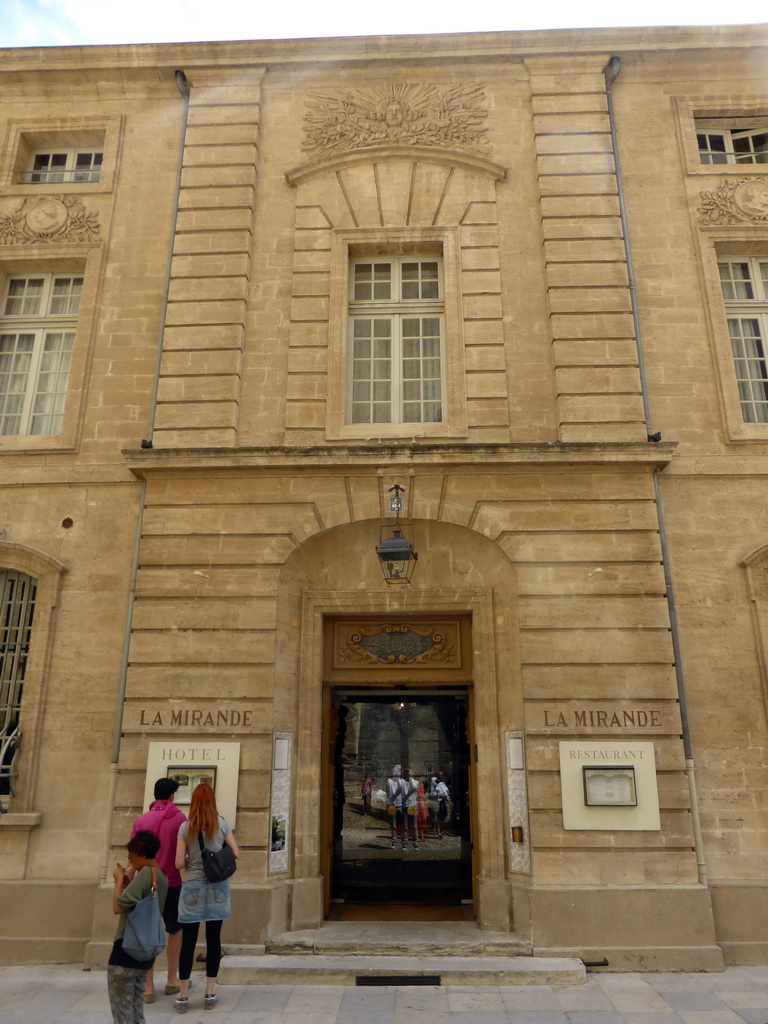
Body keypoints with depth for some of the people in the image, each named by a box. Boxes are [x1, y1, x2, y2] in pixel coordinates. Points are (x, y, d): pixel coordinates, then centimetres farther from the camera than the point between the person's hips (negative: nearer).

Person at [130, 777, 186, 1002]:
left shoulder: (141, 820, -4)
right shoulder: (179, 818, -10)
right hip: (172, 883, -1)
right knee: (174, 930, 18)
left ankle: (148, 988, 12)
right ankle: (172, 981, 28)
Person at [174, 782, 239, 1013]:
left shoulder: (185, 827, -5)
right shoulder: (222, 824, -2)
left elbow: (179, 863, -7)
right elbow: (236, 853, 0)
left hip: (192, 887, -1)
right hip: (216, 888, 1)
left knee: (188, 941, 6)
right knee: (213, 939, 9)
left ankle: (182, 996, 13)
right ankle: (210, 993, 16)